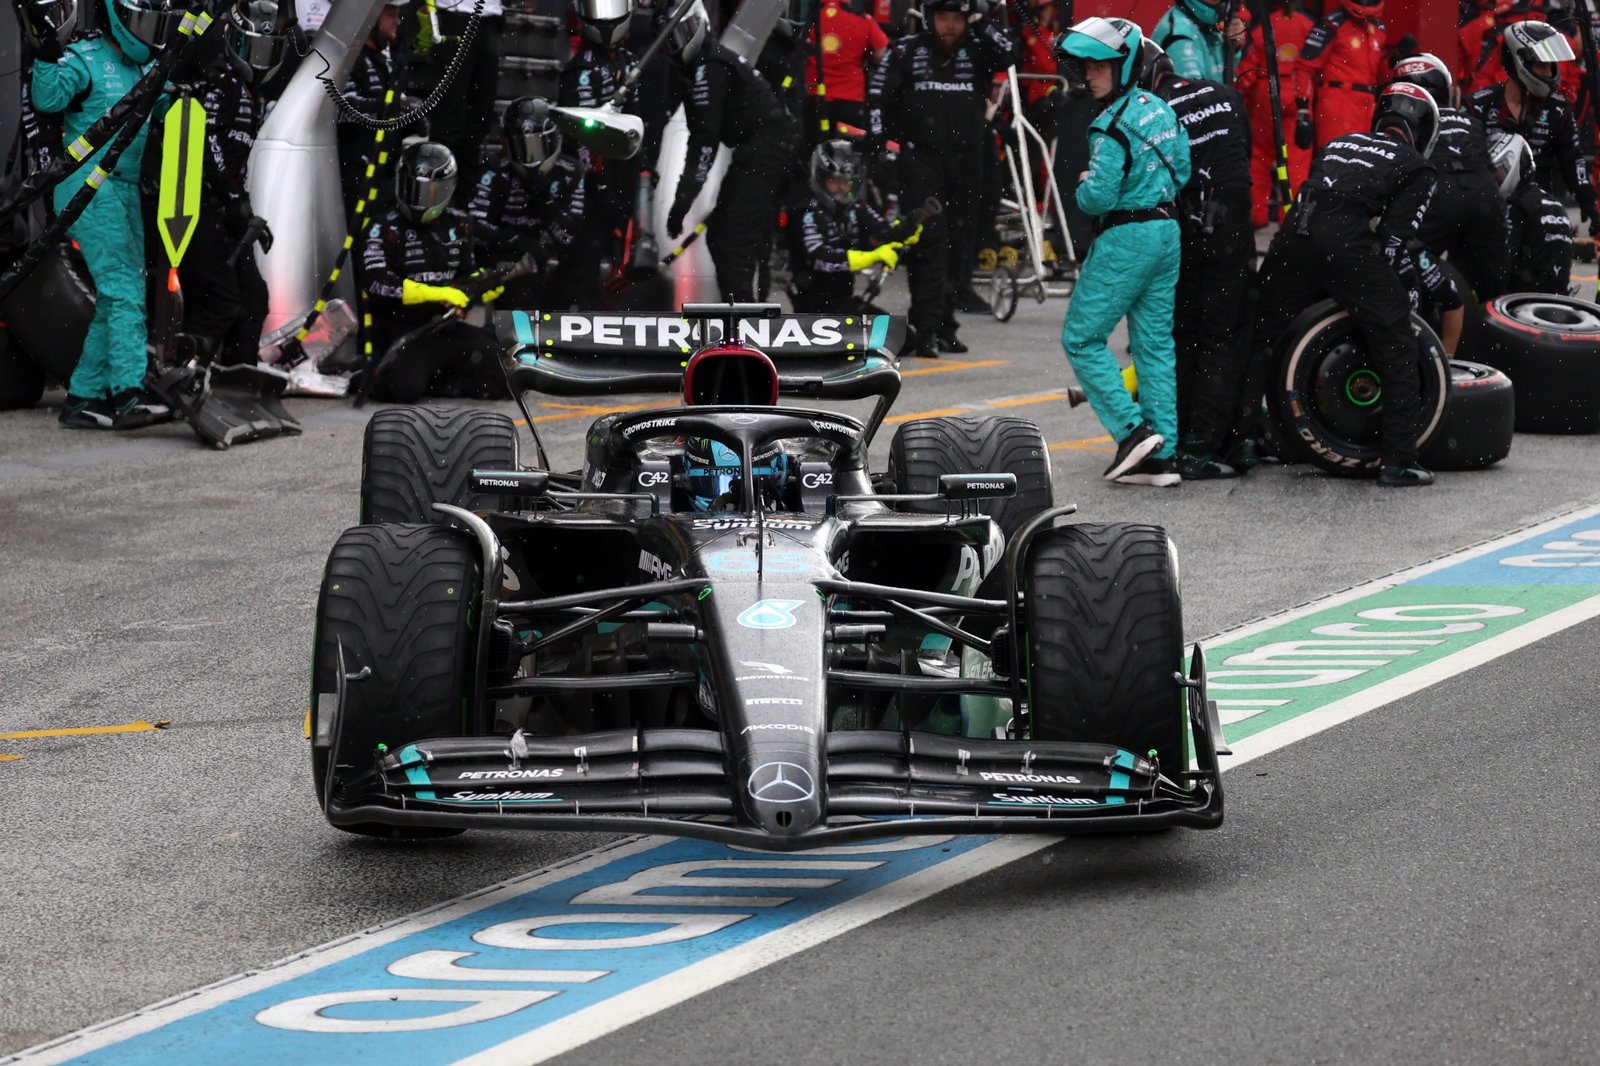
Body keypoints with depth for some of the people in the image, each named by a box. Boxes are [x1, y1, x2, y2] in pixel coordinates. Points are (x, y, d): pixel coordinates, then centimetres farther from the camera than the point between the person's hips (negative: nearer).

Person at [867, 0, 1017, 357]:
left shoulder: (977, 50, 6)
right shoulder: (907, 51, 1)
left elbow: (1010, 53, -12)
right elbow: (878, 95, 3)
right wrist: (880, 140, -5)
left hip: (966, 161, 3)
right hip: (920, 157, -3)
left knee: (960, 244, 7)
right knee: (929, 241, -12)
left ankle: (946, 326, 16)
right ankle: (926, 329, -14)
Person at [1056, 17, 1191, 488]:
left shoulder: (1112, 126, -18)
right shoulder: (1161, 109, 8)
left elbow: (1099, 197, -21)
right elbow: (1181, 172, 15)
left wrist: (1084, 186, -1)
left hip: (1126, 237, -8)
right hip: (1168, 232, 8)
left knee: (1082, 338, 1)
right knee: (1155, 342, 10)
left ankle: (1132, 430, -10)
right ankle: (1161, 454, 9)